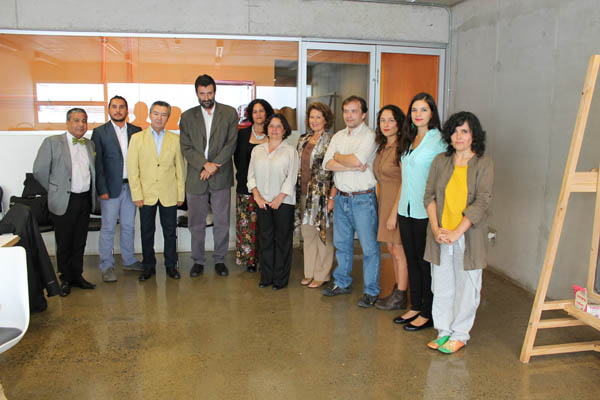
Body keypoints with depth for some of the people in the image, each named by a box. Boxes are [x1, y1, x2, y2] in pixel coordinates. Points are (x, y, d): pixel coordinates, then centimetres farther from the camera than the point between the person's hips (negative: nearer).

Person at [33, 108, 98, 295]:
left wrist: (92, 193, 8)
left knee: (80, 242, 13)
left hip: (85, 200, 4)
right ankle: (65, 279, 20)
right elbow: (39, 170, -3)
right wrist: (54, 190, 3)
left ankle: (77, 276, 25)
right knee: (64, 244, 6)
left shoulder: (90, 145, 9)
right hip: (64, 201, -4)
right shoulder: (52, 142, -4)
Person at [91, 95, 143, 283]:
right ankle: (107, 266, 12)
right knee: (108, 228, 2)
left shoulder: (136, 131, 8)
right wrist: (102, 189, -11)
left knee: (129, 226, 13)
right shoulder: (99, 132, 0)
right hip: (111, 188, -3)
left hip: (131, 187, 3)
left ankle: (129, 261, 25)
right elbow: (97, 164, -4)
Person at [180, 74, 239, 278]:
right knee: (196, 223, 8)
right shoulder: (187, 116, 7)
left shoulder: (229, 113, 3)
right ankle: (198, 261, 23)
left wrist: (214, 166, -13)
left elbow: (231, 144, -4)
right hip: (195, 177, 1)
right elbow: (186, 147, 0)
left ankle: (219, 260, 21)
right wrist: (204, 164, -14)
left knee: (222, 222, 6)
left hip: (221, 177, -1)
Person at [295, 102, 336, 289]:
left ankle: (322, 275, 16)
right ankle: (309, 272, 25)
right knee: (307, 234, 13)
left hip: (322, 195, -6)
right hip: (305, 194, 7)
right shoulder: (303, 140, 12)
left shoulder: (331, 141, -8)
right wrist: (297, 192, 13)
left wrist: (332, 197, -16)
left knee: (323, 235, 3)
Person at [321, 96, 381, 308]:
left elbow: (356, 160, -23)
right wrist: (353, 166, -13)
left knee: (369, 246, 0)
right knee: (341, 243, 17)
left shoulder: (370, 136, -8)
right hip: (342, 197, 7)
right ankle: (342, 283, 32)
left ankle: (371, 291, 11)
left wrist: (338, 156, -3)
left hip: (363, 199, -6)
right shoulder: (338, 136, 11)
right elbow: (327, 164, 0)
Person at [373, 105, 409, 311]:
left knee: (399, 251, 1)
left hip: (398, 203, -8)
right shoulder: (382, 147, 13)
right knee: (392, 249, 14)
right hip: (384, 201, 8)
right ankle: (397, 291, 26)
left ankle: (400, 298, 12)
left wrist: (394, 212, -19)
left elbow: (405, 183, -18)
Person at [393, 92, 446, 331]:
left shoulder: (438, 140, -11)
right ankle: (415, 306, 28)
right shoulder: (409, 139, 13)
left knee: (426, 262, 3)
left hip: (425, 212, -7)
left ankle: (428, 313, 16)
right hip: (406, 210, 7)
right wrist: (397, 206, 16)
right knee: (411, 260, 14)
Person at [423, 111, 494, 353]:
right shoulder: (440, 161, 6)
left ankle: (460, 335, 23)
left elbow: (482, 202, -12)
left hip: (468, 235, -3)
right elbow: (429, 195, 3)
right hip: (440, 235, 3)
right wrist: (436, 228, -10)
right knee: (441, 285, 10)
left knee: (466, 286, 6)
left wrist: (456, 233, -18)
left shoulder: (484, 163, -4)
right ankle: (444, 331, 26)